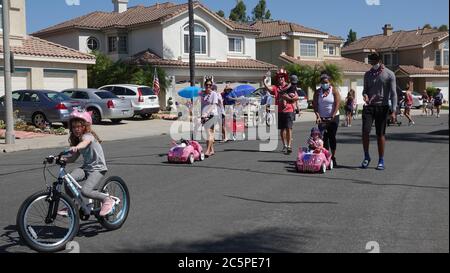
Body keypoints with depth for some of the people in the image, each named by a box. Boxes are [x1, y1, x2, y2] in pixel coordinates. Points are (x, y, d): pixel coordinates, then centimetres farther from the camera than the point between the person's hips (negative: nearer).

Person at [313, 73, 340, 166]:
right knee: (324, 137, -3)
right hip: (322, 118, 2)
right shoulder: (317, 92, 7)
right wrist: (317, 116, -12)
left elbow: (337, 104, -8)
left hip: (333, 117, -2)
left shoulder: (334, 91, -1)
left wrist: (332, 117, -17)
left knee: (332, 137, -4)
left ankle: (333, 157, 4)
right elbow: (315, 105, 1)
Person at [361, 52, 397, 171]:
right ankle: (366, 157, 7)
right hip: (369, 106, 3)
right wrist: (365, 95, -7)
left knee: (380, 134, 2)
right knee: (365, 131, -10)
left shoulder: (389, 75, -2)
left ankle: (381, 161, 12)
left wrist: (393, 111, -12)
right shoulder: (368, 74, 10)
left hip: (382, 107, -2)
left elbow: (393, 93, -4)